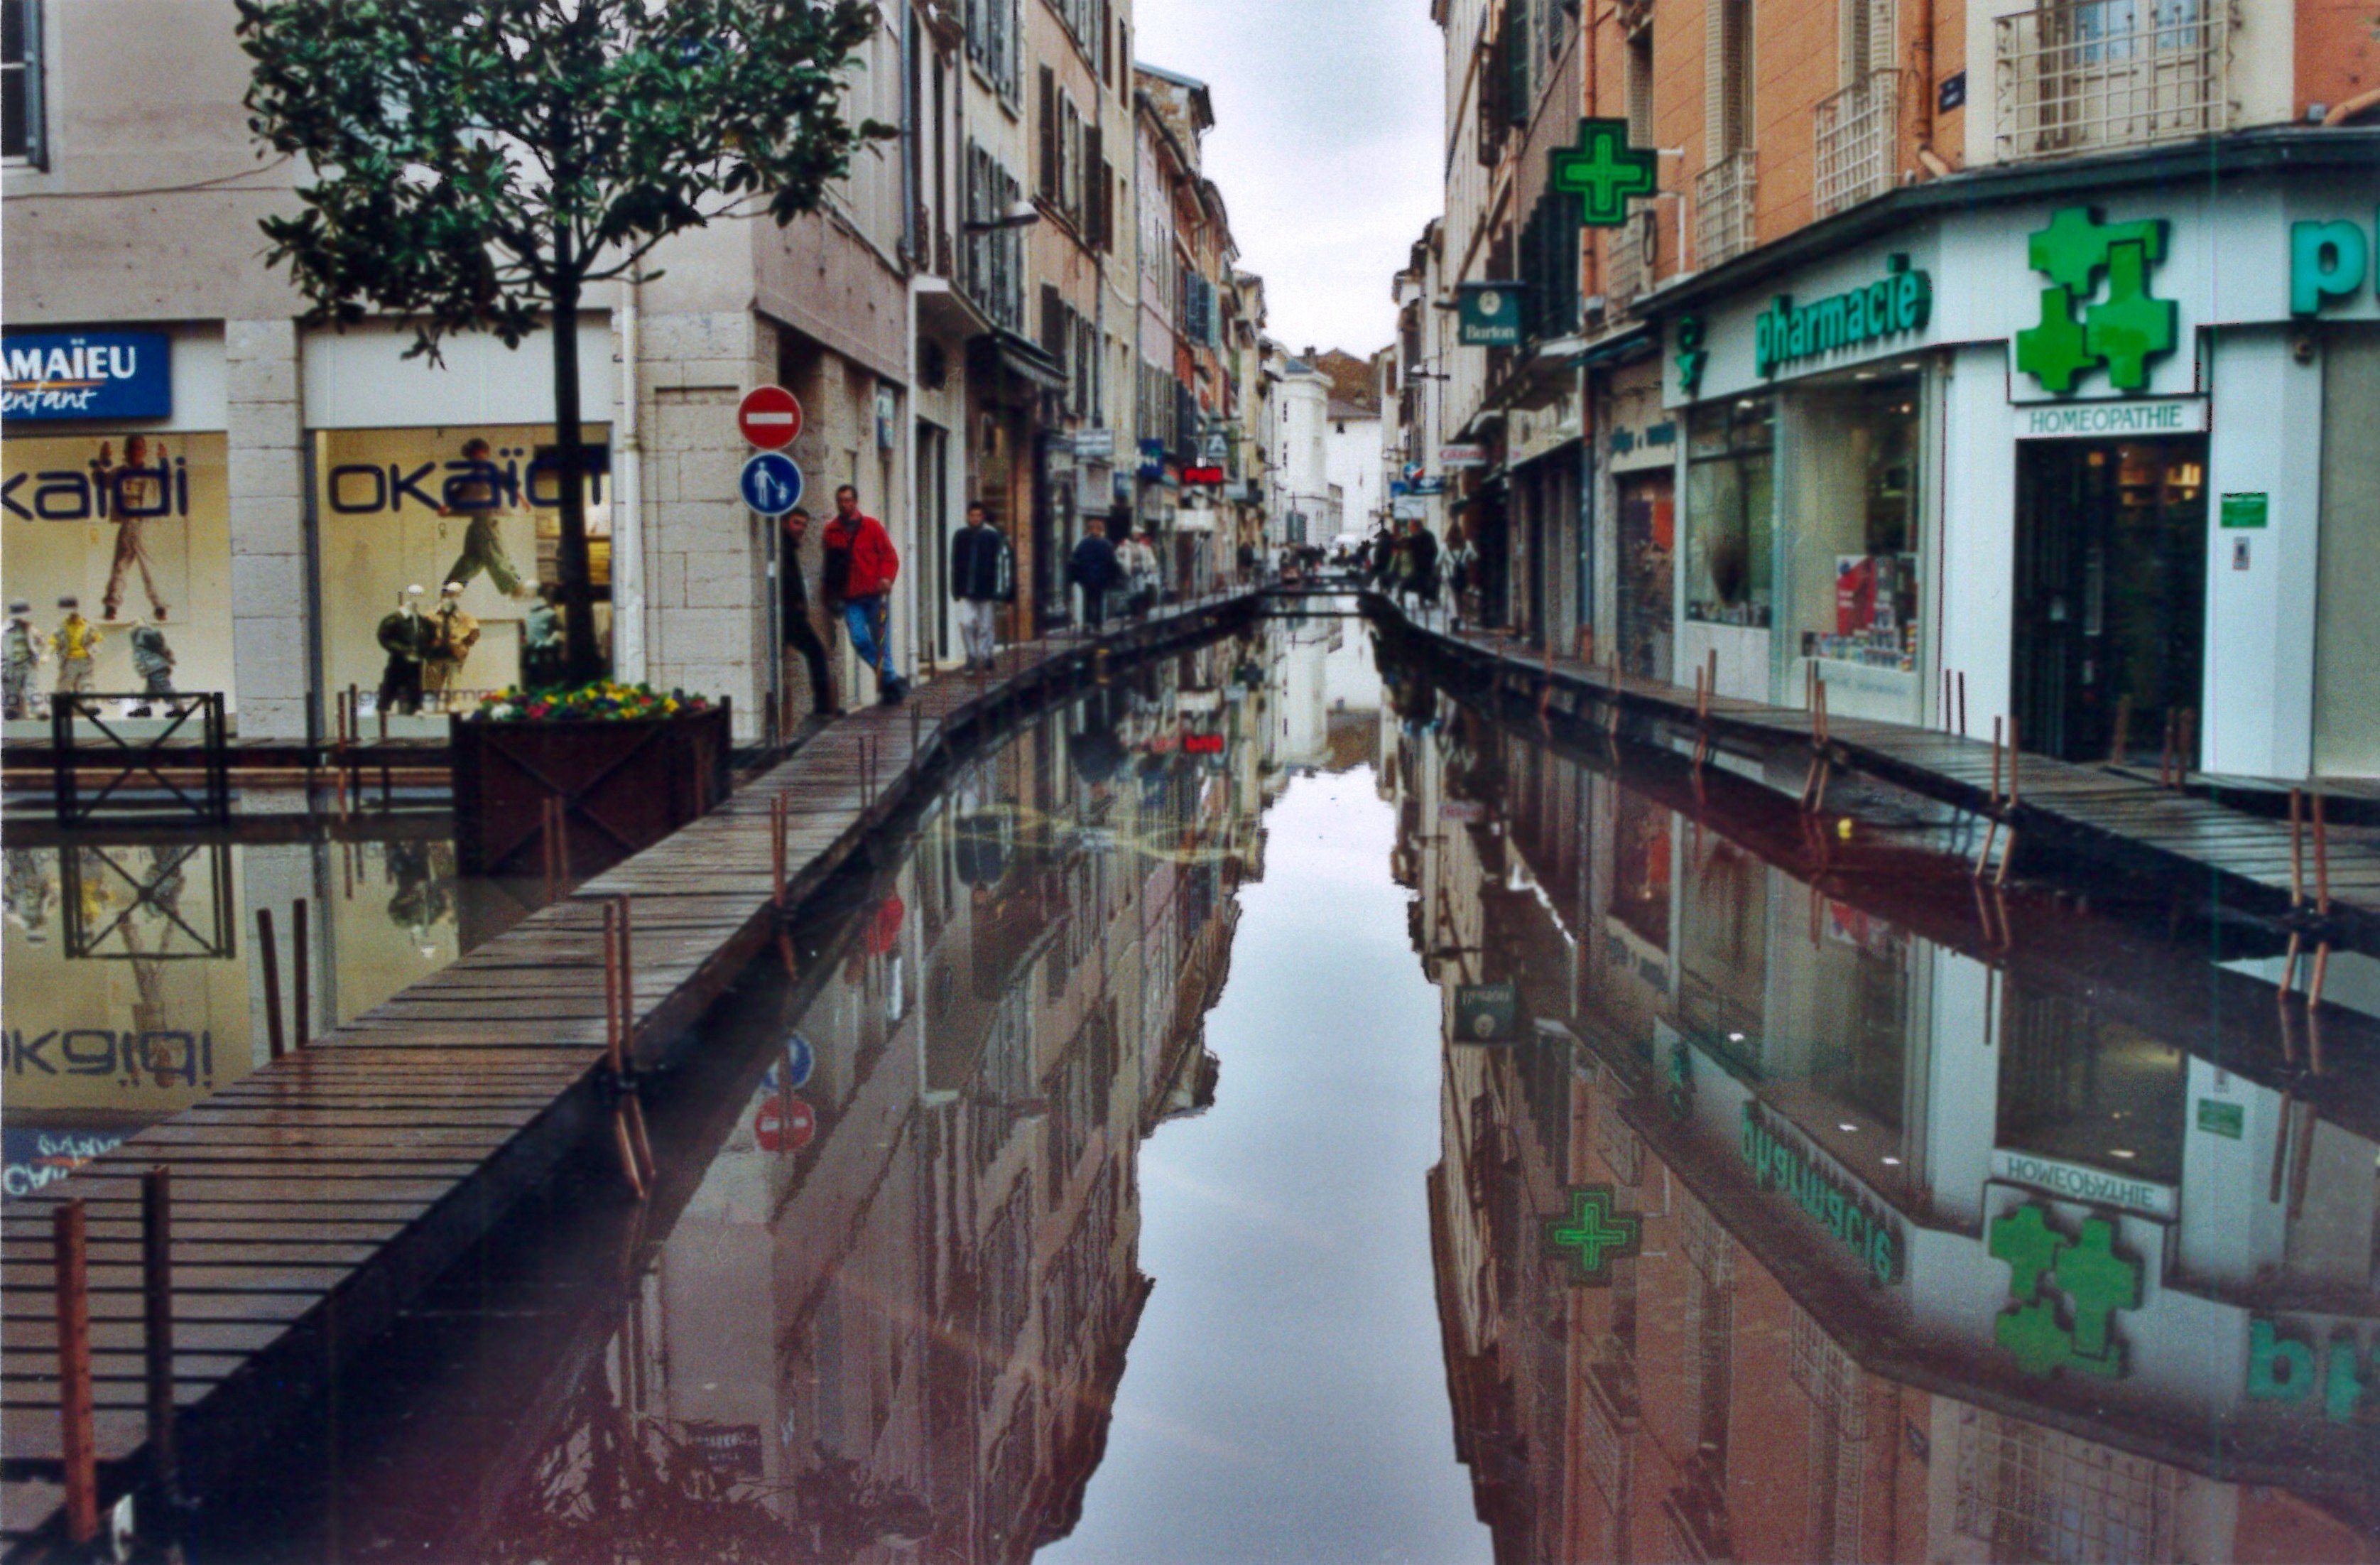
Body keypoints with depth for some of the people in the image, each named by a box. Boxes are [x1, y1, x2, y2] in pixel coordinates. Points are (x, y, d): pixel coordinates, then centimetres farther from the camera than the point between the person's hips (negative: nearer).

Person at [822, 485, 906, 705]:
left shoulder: (871, 526, 2)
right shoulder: (831, 531, 8)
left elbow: (889, 555, 1)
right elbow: (830, 564, 15)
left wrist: (886, 578, -15)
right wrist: (832, 594, 10)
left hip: (875, 593, -2)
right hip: (851, 598, 2)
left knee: (881, 641, 1)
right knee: (859, 639, -11)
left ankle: (888, 681, 14)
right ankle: (892, 680, 1)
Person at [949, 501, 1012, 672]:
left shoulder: (993, 536, -3)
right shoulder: (961, 536, 6)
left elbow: (1001, 563, -5)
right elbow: (955, 564, 12)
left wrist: (999, 590, -10)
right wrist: (956, 589, 9)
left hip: (986, 591, -2)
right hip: (967, 591, 2)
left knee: (986, 626, 4)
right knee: (966, 623, -7)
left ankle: (985, 657, 15)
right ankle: (972, 656, 5)